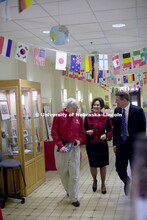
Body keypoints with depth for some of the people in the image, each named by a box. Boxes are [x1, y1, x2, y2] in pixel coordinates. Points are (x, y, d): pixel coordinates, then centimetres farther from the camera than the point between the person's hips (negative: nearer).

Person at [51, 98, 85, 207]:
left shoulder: (79, 117, 3)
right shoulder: (59, 116, -6)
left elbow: (82, 132, 13)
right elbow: (54, 133, -7)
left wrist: (79, 140, -6)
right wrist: (60, 146, -15)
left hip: (74, 148, 1)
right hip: (61, 148, -1)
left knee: (74, 174, 1)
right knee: (62, 171, 12)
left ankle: (74, 198, 12)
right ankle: (68, 190, 38)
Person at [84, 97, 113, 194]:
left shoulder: (106, 117, -3)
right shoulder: (88, 117, -3)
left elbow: (110, 130, 2)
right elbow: (84, 129, 6)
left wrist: (106, 135, -17)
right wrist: (87, 132, -16)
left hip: (102, 144, 0)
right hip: (91, 144, 0)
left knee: (103, 165, 8)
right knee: (92, 165, 1)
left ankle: (103, 184, 29)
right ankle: (94, 180, 32)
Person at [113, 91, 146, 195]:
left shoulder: (138, 110, -12)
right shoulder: (117, 110, 2)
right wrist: (115, 143, 6)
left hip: (134, 144, -4)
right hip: (121, 144, 4)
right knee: (119, 168, 6)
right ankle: (127, 182, 38)